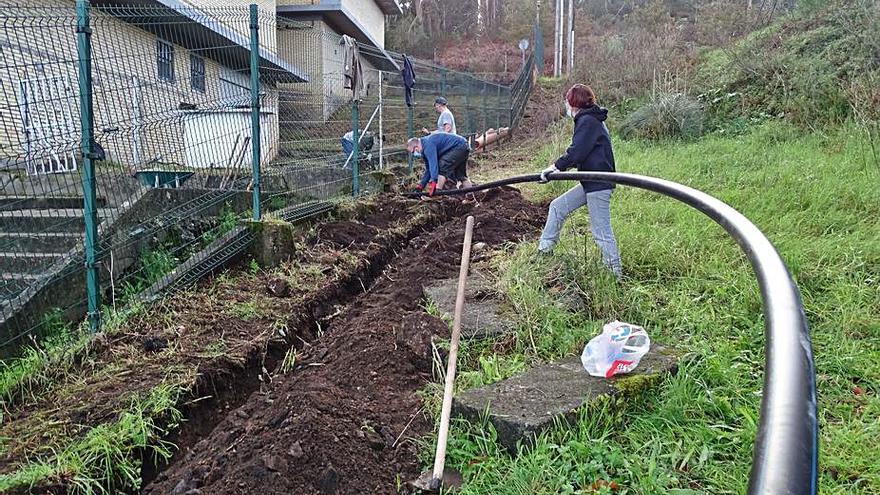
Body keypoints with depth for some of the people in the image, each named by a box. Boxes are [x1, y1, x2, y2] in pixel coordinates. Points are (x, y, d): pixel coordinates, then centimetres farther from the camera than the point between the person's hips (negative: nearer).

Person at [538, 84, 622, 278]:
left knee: (601, 230, -5)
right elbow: (579, 152, 20)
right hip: (590, 182, 11)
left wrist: (555, 167, -11)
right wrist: (559, 167, 11)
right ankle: (544, 251, 22)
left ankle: (616, 274, 4)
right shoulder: (588, 120, 17)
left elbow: (576, 152, -22)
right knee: (558, 206, 14)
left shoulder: (588, 121, -15)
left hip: (598, 184, -11)